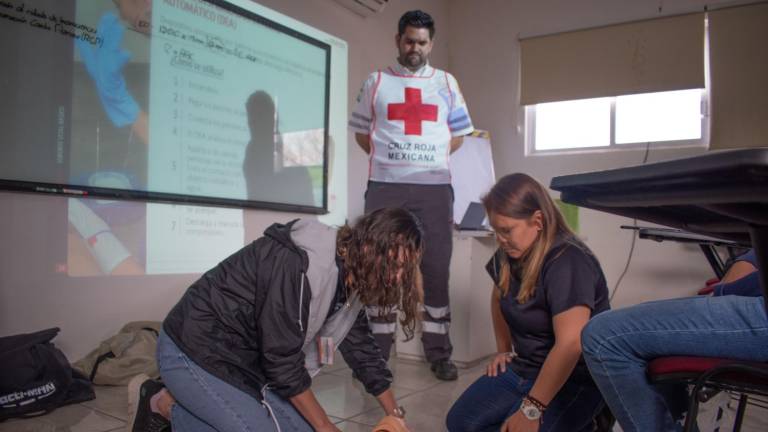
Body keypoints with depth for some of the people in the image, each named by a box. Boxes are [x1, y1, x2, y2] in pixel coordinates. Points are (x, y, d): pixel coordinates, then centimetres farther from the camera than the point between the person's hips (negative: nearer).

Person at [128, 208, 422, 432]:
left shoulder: (349, 277, -2)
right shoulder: (299, 266, -30)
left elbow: (361, 348, 8)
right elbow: (283, 360, -24)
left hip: (244, 360, 9)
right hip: (194, 353, -9)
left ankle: (189, 402, 13)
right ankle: (165, 405, 1)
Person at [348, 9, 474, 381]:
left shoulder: (446, 83, 14)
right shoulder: (376, 82, 12)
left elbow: (458, 134, 17)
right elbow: (361, 133, 14)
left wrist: (429, 158, 4)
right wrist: (389, 157, 2)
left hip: (435, 187, 1)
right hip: (385, 186, 0)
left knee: (436, 267, 1)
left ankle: (439, 354, 11)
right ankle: (376, 352, 11)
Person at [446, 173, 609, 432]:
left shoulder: (568, 263, -25)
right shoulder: (509, 254, 2)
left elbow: (570, 345, -32)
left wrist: (532, 409, -29)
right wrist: (504, 350, 16)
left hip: (574, 381, -7)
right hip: (524, 368, 8)